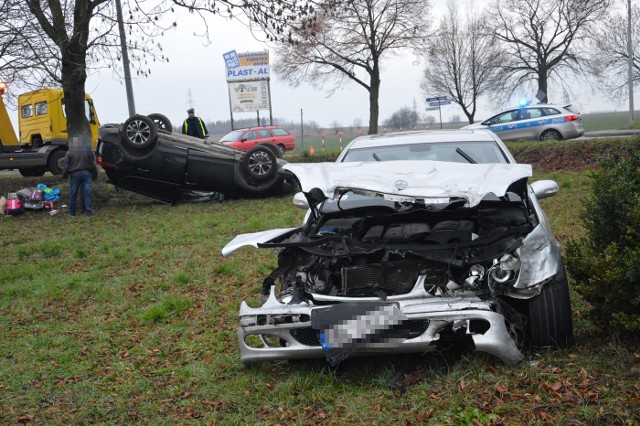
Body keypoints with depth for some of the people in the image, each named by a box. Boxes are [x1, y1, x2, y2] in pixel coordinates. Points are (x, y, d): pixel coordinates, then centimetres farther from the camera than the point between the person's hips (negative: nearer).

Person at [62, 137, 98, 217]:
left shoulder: (69, 153, -4)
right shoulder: (88, 151, 4)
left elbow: (65, 165, -4)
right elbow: (93, 164, 6)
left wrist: (65, 175, 7)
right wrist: (95, 175, 13)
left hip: (74, 174, -2)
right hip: (86, 174, 2)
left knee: (73, 194, 6)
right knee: (87, 193, 4)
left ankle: (72, 212, 13)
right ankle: (88, 210, -2)